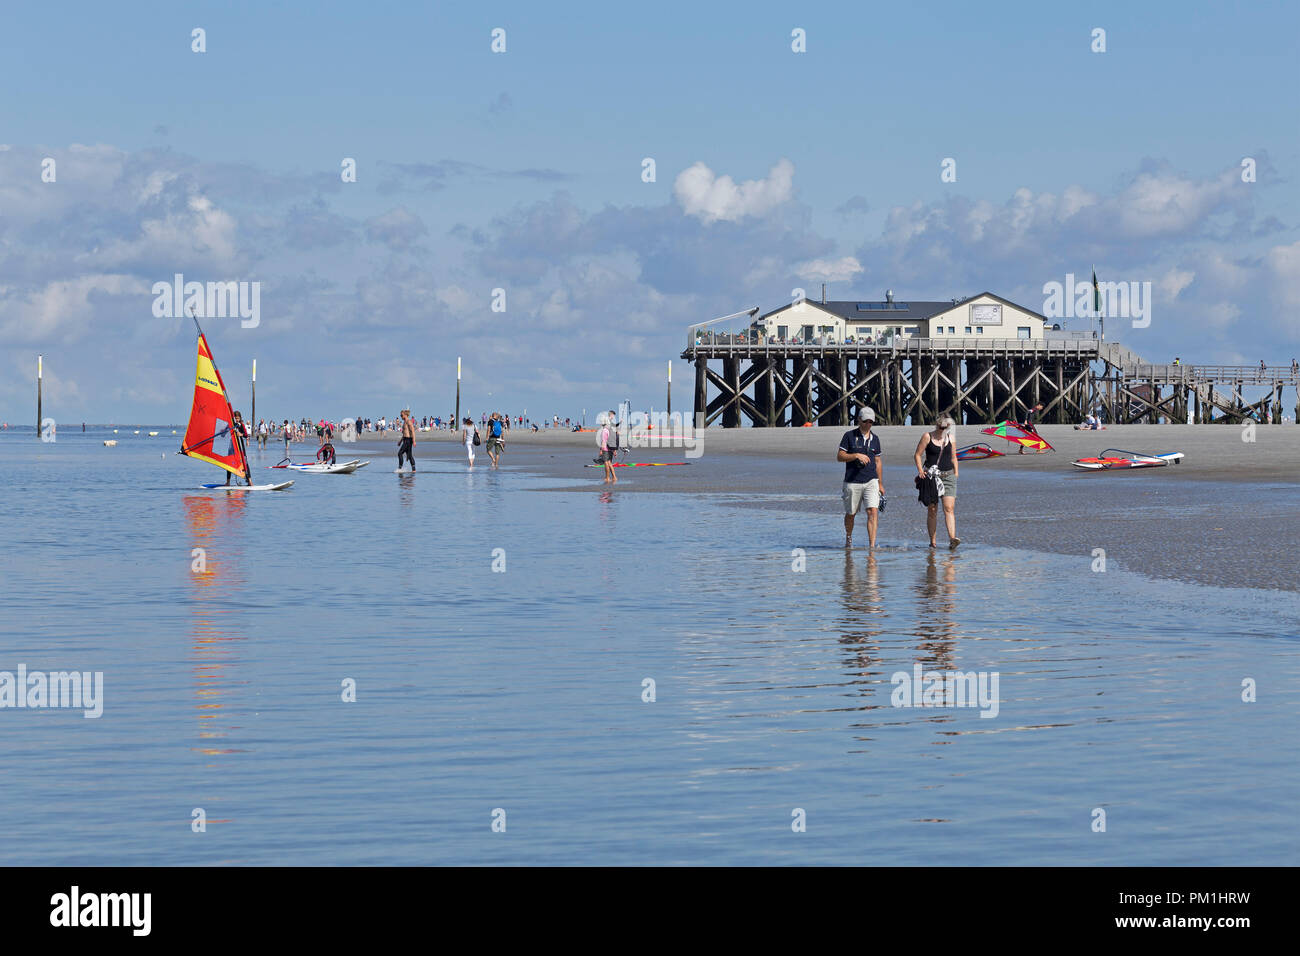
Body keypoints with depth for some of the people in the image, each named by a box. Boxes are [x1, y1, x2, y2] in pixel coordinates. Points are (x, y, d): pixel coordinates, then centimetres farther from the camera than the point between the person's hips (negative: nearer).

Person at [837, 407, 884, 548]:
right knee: (851, 514, 10)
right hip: (852, 482, -2)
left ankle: (872, 545, -18)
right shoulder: (849, 436, 0)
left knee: (872, 511, -14)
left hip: (871, 481, 2)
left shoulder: (875, 439, 12)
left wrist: (880, 484, 17)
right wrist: (857, 456, -19)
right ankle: (848, 538, 36)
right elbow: (839, 456, -4)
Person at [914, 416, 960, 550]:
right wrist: (920, 471, -11)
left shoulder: (950, 438, 10)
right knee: (932, 510, 1)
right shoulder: (927, 437, 0)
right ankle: (932, 542, 7)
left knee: (949, 508, -12)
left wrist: (956, 474, 14)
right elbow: (918, 455, 1)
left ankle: (952, 539, -24)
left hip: (948, 476, 2)